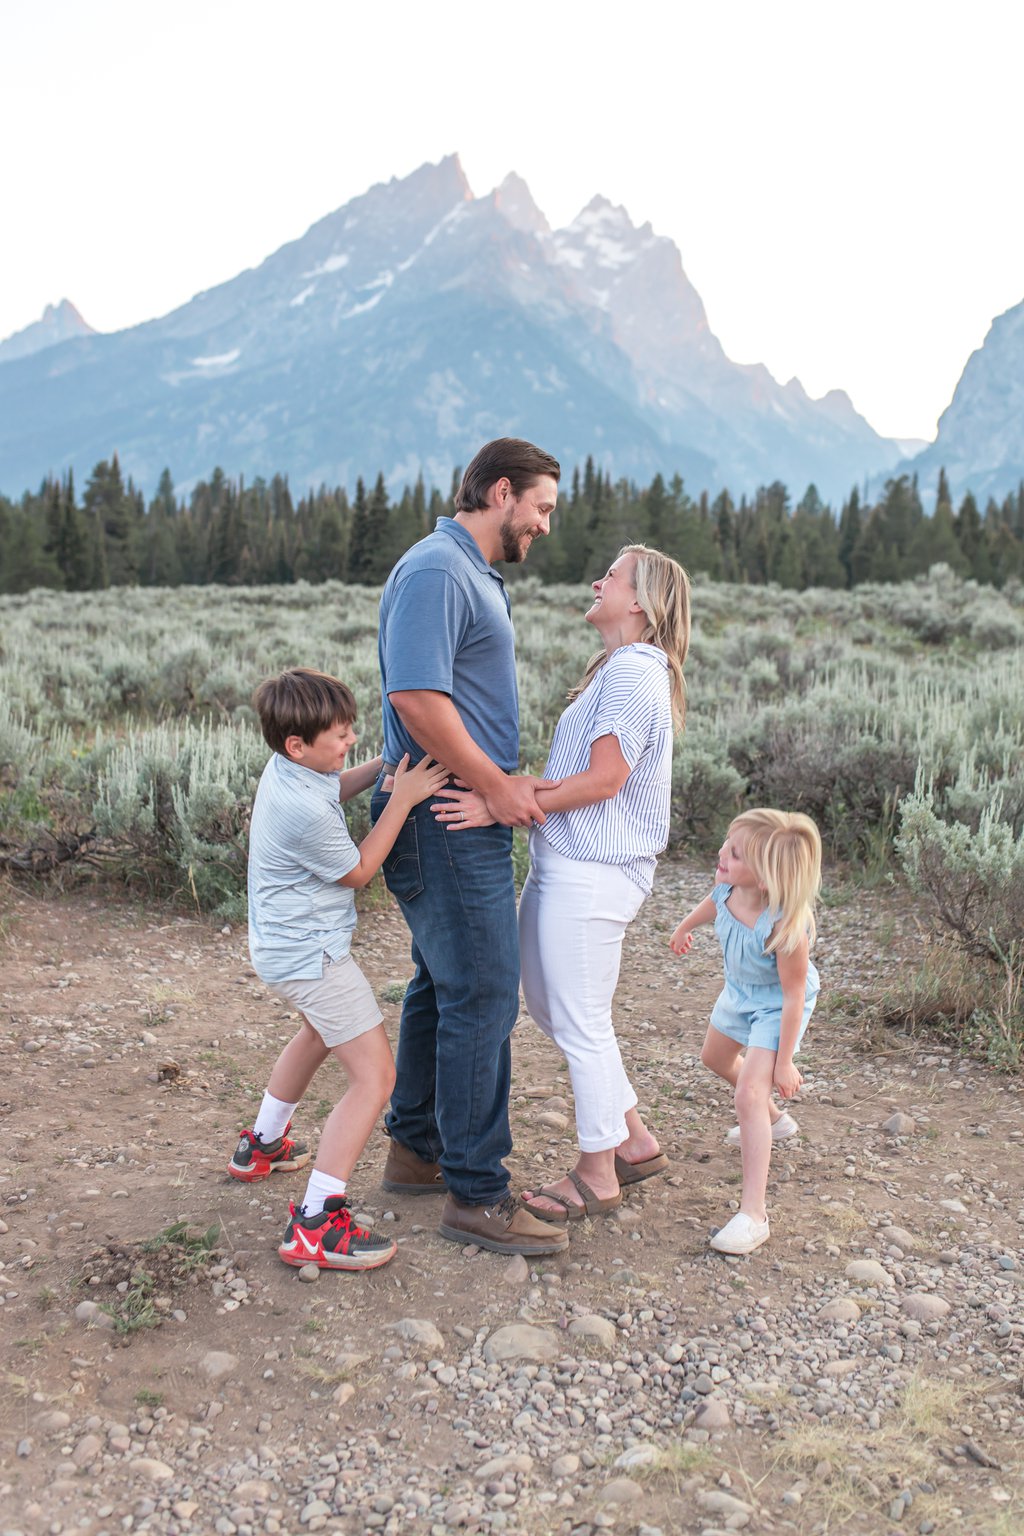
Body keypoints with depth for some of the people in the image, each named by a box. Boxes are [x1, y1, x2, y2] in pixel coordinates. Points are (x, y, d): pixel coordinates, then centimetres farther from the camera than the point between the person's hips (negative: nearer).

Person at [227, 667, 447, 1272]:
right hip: (311, 955, -11)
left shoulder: (289, 768, -2)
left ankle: (263, 1145, 52)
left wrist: (387, 764, 6)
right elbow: (358, 871, -15)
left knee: (320, 1032, 36)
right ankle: (316, 1225, -12)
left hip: (285, 944, 11)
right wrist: (402, 799, -15)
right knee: (375, 1075, -11)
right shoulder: (306, 812, -30)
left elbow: (336, 788, 21)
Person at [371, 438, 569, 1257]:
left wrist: (508, 779, 11)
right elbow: (418, 697, -24)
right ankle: (476, 1194, 3)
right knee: (482, 995, -7)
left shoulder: (475, 575, 19)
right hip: (444, 822, -11)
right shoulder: (435, 570, -14)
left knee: (443, 985, 17)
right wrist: (496, 785, -17)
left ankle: (418, 1149, 31)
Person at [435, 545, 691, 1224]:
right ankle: (635, 1141, 30)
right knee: (549, 1004, 19)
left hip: (592, 873, -11)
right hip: (562, 863, 11)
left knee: (581, 1023, 2)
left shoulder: (634, 669, -14)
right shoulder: (618, 669, 18)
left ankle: (597, 1176, 19)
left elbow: (605, 779, -21)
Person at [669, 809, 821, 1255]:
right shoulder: (728, 888, -26)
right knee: (716, 1057, 30)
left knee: (750, 1093, -21)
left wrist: (784, 1061, -23)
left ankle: (752, 1215, -16)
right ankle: (773, 1119, 58)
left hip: (777, 1008, -8)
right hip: (739, 993, 8)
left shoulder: (785, 927, -43)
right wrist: (685, 927, 22)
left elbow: (794, 995, -31)